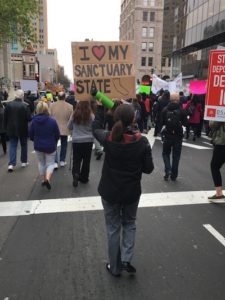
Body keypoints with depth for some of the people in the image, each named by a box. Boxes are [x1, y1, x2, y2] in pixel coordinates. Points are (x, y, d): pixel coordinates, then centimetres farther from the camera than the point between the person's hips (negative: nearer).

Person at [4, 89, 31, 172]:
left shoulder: (9, 104, -5)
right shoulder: (25, 105, -16)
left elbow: (5, 117, 0)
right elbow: (29, 118, -15)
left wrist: (6, 127, 11)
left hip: (11, 129, 2)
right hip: (22, 129, -2)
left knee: (12, 146, 7)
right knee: (23, 145, 16)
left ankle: (11, 164, -1)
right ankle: (24, 162, 25)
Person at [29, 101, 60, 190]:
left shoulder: (34, 121, -10)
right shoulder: (52, 121, -14)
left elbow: (31, 135, -1)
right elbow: (57, 134, -6)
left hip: (38, 146, 2)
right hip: (50, 146, -2)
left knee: (41, 163, 21)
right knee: (50, 163, 9)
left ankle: (43, 179, 27)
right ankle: (47, 178, -12)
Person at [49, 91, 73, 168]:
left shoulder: (52, 105, -5)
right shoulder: (70, 106, -7)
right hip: (65, 129, 0)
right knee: (64, 145, 16)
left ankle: (55, 162, -1)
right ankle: (62, 161, 23)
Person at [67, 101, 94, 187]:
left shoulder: (74, 115, -4)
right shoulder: (91, 115, -9)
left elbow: (69, 127, 6)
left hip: (76, 141, 1)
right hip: (88, 141, 0)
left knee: (76, 160, 10)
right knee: (86, 160, 12)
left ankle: (75, 174, -13)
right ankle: (84, 178, 22)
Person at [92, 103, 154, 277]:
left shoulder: (108, 138, -15)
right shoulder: (142, 141, -16)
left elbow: (96, 128, 8)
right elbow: (148, 168, -9)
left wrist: (101, 108, 15)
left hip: (110, 192, 0)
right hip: (132, 192, 0)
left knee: (113, 227, 17)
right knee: (129, 223, 25)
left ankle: (115, 267, 29)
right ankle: (126, 259, 13)